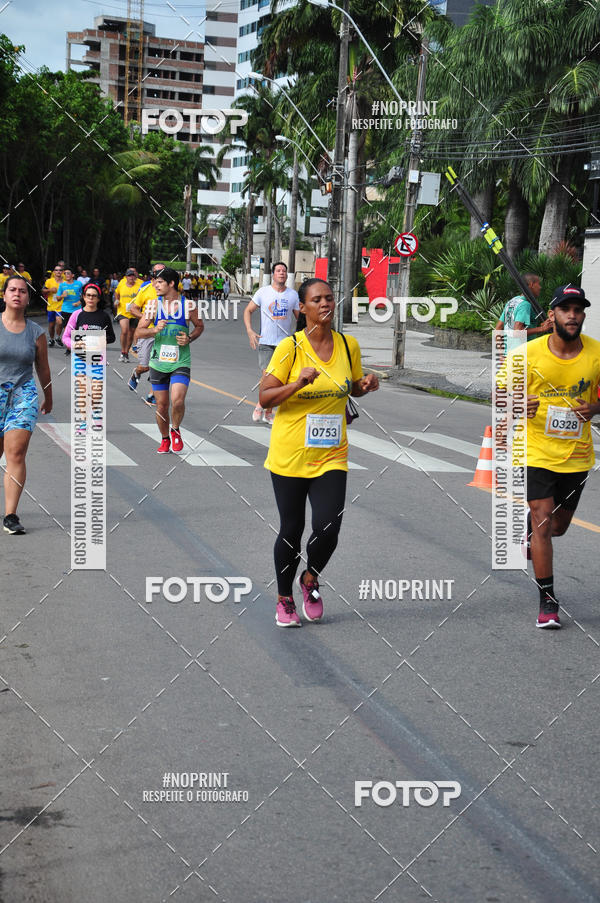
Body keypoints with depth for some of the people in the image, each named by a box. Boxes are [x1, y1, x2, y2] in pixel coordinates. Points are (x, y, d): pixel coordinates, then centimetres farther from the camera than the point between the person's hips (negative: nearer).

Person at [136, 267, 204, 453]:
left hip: (181, 362, -2)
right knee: (161, 405, 8)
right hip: (158, 362, 2)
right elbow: (139, 331, 3)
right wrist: (155, 330, -17)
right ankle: (165, 439, 29)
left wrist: (189, 338, -7)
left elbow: (199, 326, 12)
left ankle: (176, 430, 10)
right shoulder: (154, 305, -1)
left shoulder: (188, 305, -5)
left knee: (177, 401, -19)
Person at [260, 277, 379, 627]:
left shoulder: (349, 345, 4)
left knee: (328, 528, -10)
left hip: (331, 456, 2)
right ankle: (284, 600, 27)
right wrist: (298, 383, -24)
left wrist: (367, 385, -2)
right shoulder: (290, 347, -8)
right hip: (289, 455, -2)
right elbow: (265, 397, -8)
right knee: (291, 530, 5)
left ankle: (310, 579, 22)